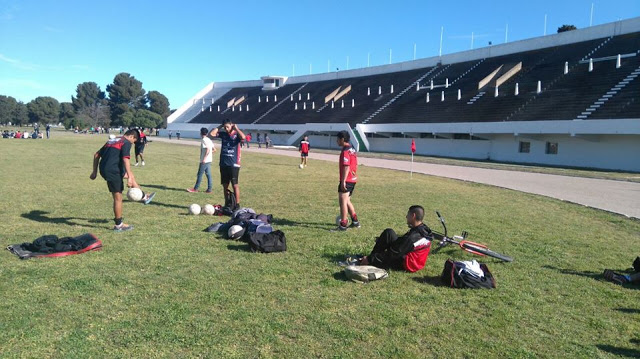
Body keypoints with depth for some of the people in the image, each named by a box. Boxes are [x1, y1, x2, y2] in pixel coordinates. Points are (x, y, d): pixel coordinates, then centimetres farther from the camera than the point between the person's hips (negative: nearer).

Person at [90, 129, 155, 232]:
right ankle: (118, 225, 9)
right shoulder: (126, 143, -5)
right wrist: (129, 177, -19)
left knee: (130, 175, 28)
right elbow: (125, 159, -18)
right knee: (118, 198, 1)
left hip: (103, 169, 9)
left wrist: (95, 171, 23)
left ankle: (144, 197, 37)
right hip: (113, 171, -9)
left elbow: (96, 155, 21)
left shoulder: (111, 141, 20)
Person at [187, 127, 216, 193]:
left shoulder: (204, 140, -13)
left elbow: (208, 149, -24)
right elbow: (214, 149, 15)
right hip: (209, 160, 9)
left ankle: (195, 189, 7)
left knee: (199, 174, -1)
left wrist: (204, 158, -25)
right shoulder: (209, 140, 13)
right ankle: (209, 189, 9)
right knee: (208, 175, 8)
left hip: (204, 161, -9)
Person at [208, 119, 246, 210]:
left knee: (235, 185, -6)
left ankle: (237, 204, -1)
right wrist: (220, 127, 4)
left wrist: (236, 128, -11)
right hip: (223, 164, 5)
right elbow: (211, 134, 3)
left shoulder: (236, 134, -3)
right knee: (225, 185, 9)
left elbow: (243, 137, -25)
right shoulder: (223, 134, 10)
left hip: (234, 165, -5)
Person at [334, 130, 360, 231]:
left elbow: (346, 167, -22)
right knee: (347, 201, 19)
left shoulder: (345, 151, -15)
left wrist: (343, 181, -23)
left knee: (342, 201, -5)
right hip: (353, 180, 10)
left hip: (346, 181, -10)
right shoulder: (352, 150, 14)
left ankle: (343, 225, -3)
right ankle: (355, 222, 24)